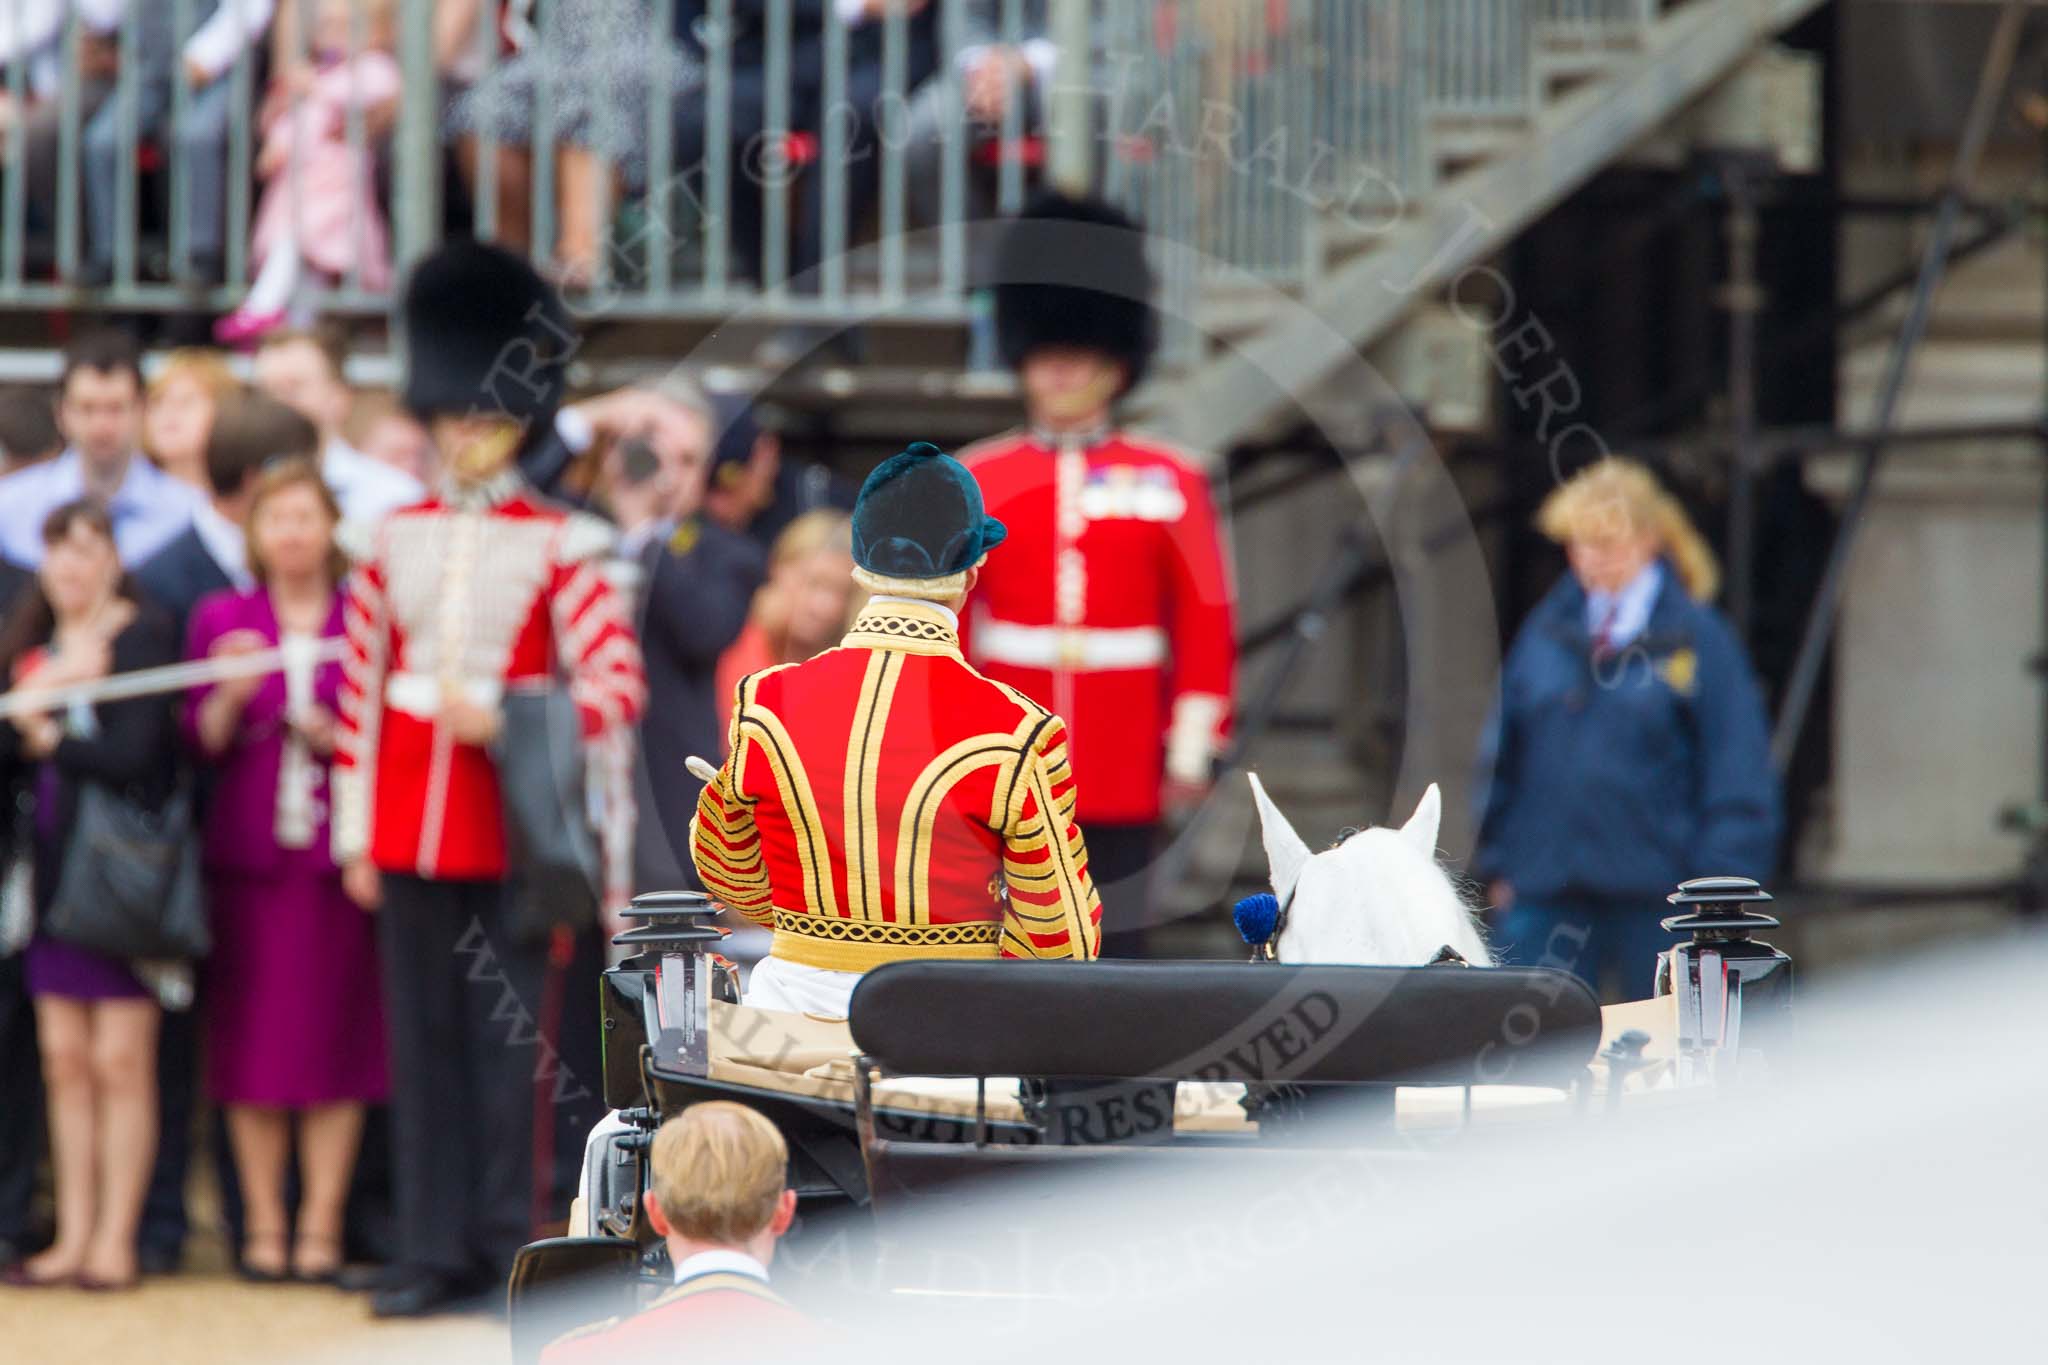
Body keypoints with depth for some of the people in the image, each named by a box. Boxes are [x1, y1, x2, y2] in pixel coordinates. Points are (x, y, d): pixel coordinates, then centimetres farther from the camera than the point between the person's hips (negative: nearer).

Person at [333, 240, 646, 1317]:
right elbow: (360, 697, 9)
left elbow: (617, 690, -5)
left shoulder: (557, 548, -1)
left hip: (513, 821, -3)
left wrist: (501, 717, -16)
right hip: (411, 825, 3)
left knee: (510, 1041, -1)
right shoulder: (396, 543, 9)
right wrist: (356, 835, 5)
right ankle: (434, 1249, 10)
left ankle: (511, 1241, 6)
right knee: (422, 1046, 5)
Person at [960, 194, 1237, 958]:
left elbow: (1208, 625, 3)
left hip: (1125, 772, 0)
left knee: (1116, 939, 1)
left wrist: (1194, 747, -3)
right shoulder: (976, 482, 5)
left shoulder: (1168, 483, 4)